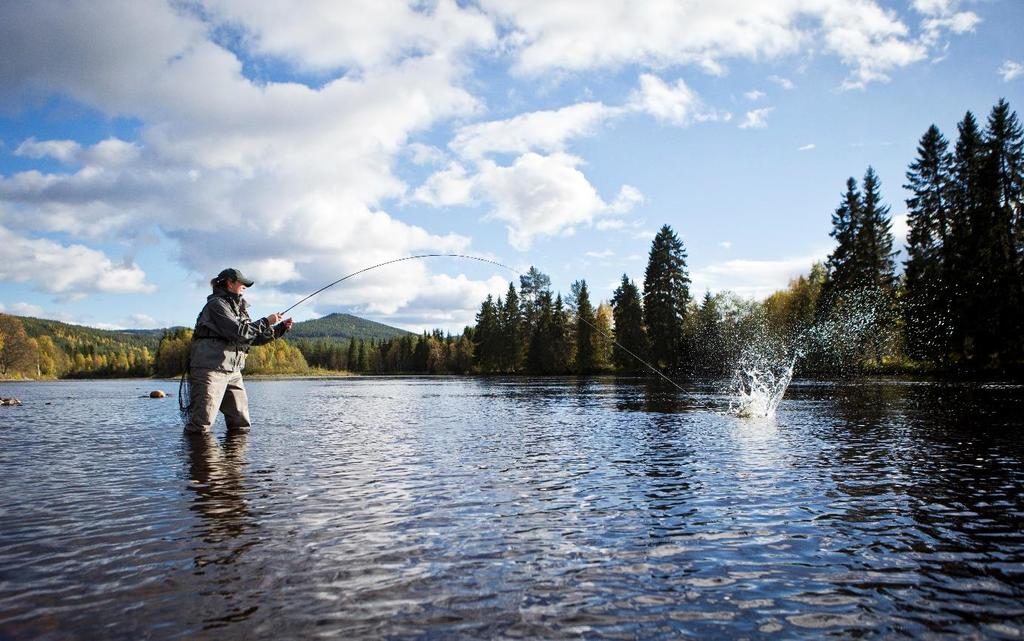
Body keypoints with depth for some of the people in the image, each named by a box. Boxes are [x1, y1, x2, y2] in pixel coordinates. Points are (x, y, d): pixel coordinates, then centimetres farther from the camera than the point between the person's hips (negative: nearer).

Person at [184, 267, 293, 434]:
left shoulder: (239, 308, 21)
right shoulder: (216, 304, -7)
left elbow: (253, 337, 22)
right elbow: (239, 332, -17)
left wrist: (281, 328, 13)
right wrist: (266, 322, -9)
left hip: (233, 371, 9)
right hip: (210, 369, -9)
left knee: (241, 426, 7)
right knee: (201, 426, -10)